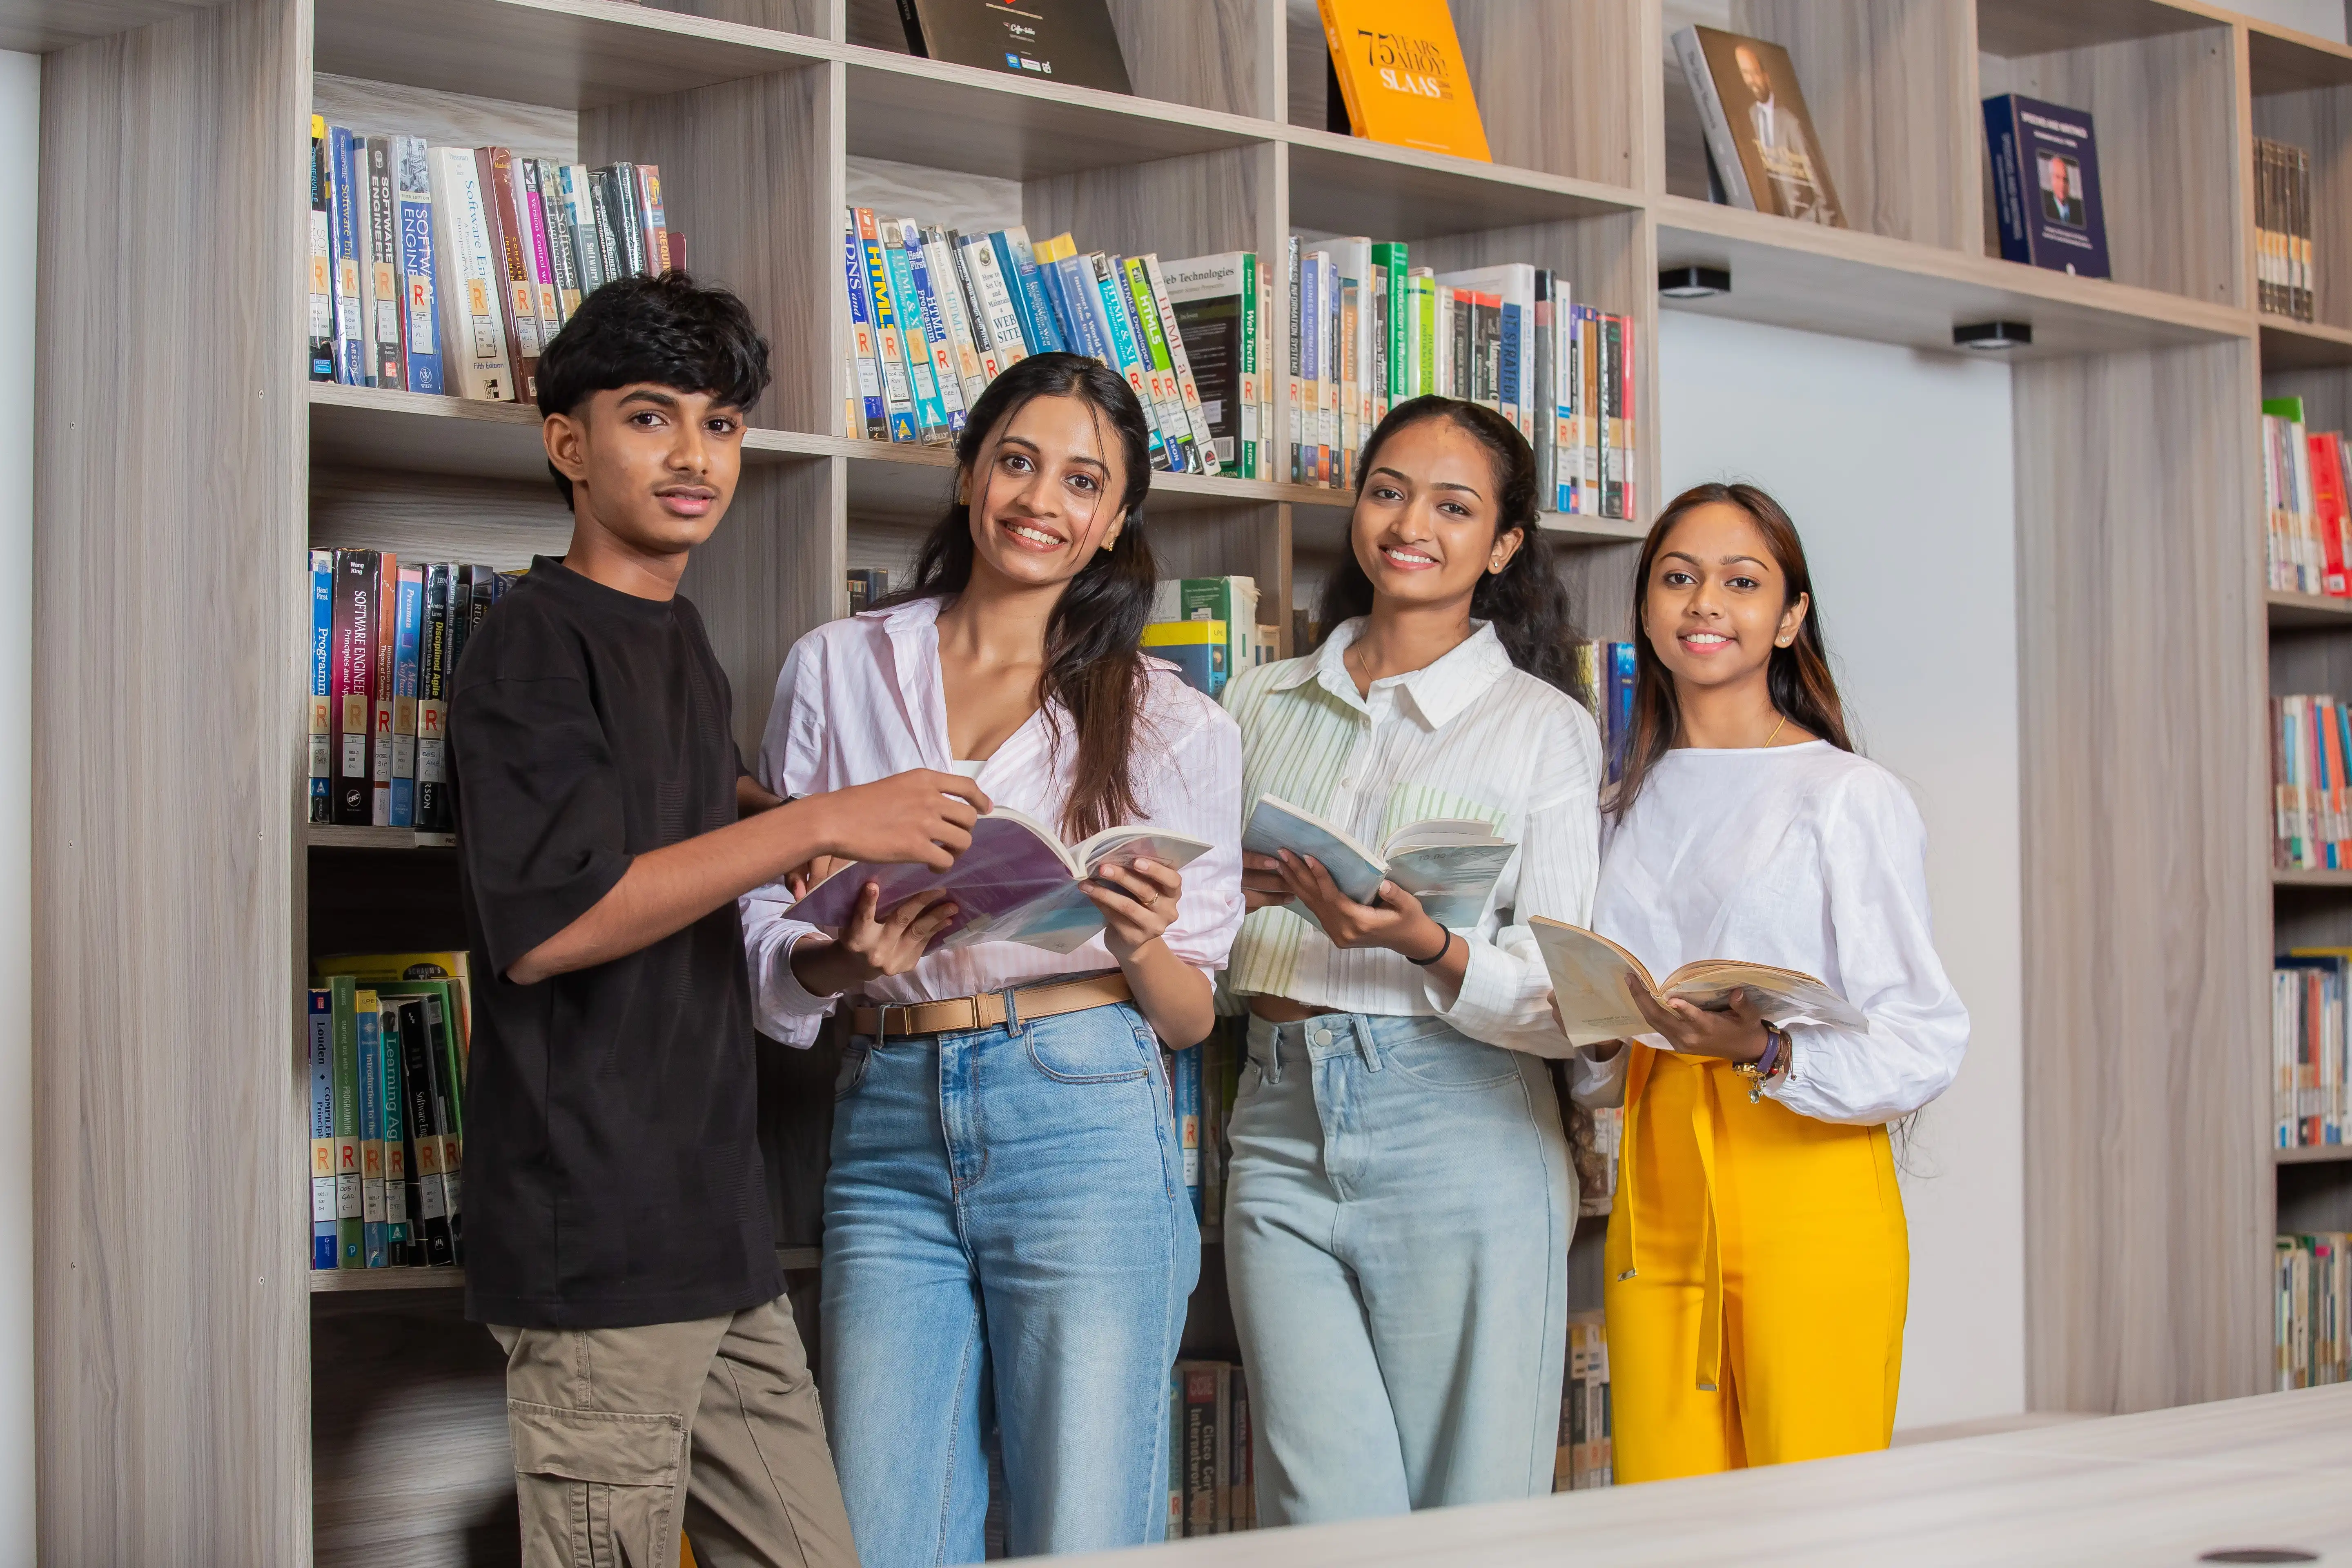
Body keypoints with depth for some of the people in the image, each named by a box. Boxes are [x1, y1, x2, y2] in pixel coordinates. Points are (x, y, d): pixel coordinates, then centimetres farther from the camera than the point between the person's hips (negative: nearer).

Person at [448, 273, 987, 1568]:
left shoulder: (683, 647, 18)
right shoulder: (535, 643, -9)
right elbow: (543, 924, -20)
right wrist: (820, 824, -20)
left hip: (711, 1220, 9)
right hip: (596, 1231, -9)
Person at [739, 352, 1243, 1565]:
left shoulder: (1174, 726, 8)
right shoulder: (837, 669, 11)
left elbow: (1191, 1017, 9)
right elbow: (765, 937, 12)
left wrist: (1142, 945, -12)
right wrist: (845, 960, -10)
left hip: (1084, 1129, -1)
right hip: (889, 1131, 1)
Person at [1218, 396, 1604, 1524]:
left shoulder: (1544, 726, 5)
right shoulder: (1261, 705, 16)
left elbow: (1571, 1000, -1)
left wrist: (1427, 945, -19)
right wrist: (1240, 892, -1)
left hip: (1461, 1142, -2)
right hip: (1284, 1132, 3)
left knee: (1469, 1527, -1)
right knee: (1327, 1522, -4)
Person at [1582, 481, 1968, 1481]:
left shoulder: (1852, 798, -2)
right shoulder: (1632, 805, 16)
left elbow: (1923, 1043, -7)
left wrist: (1769, 1054, -23)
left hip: (1809, 1188, -5)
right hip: (1657, 1188, 5)